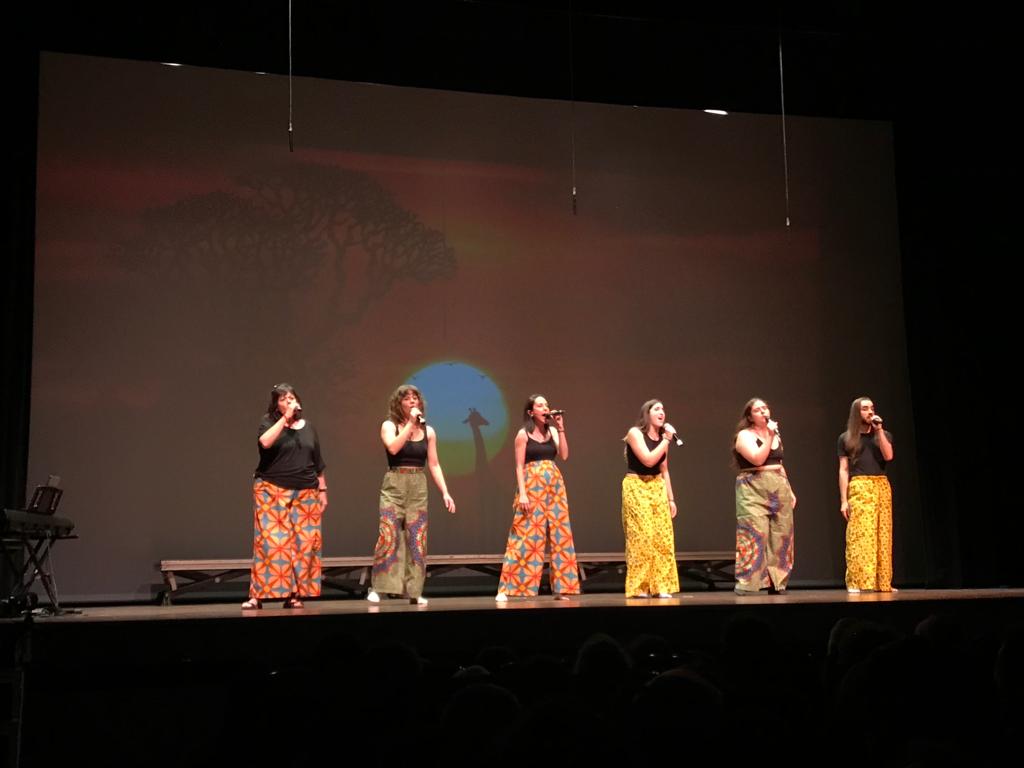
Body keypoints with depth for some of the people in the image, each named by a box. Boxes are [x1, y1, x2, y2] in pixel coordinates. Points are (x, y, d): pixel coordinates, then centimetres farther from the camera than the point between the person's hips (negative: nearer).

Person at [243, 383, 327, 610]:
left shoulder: (308, 427, 13)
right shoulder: (269, 422, 2)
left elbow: (318, 463, 17)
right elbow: (265, 442, -21)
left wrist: (323, 490, 13)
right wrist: (285, 418, -18)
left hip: (305, 494, 4)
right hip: (272, 491, -4)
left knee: (303, 543, -2)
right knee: (271, 541, -9)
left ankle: (294, 594, 4)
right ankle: (257, 595, -6)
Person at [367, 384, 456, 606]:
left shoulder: (428, 431, 10)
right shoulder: (389, 426, 2)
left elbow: (434, 465, 10)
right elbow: (393, 448, -19)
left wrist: (445, 492, 2)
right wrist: (410, 423, -13)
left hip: (418, 488, 3)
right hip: (394, 485, -3)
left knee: (417, 539, 0)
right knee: (388, 536, -11)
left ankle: (414, 591, 7)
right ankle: (377, 588, -3)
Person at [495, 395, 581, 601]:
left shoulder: (552, 431, 11)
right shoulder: (523, 434, -1)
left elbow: (564, 455, -2)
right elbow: (519, 466, -5)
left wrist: (561, 428, -4)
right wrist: (522, 493, -14)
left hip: (555, 485, 5)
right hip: (532, 487, -5)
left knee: (559, 534, 3)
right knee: (526, 535, -7)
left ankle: (560, 587, 10)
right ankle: (508, 588, -2)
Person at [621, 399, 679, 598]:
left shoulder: (662, 437, 11)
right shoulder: (635, 433, -9)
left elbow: (664, 470, 16)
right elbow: (648, 460, -21)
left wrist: (671, 498, 13)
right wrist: (667, 440, -15)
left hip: (658, 488, 7)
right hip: (636, 488, -6)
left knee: (663, 536, 0)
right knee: (642, 537, -10)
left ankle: (660, 586, 5)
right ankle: (639, 587, -4)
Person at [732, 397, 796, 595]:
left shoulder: (775, 435, 18)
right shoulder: (744, 435, -4)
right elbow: (757, 459, -19)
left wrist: (790, 490, 18)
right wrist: (769, 436, -16)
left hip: (779, 491, 7)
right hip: (754, 491, -7)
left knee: (780, 536, 3)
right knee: (754, 535, -12)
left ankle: (776, 582, 9)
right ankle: (747, 584, -10)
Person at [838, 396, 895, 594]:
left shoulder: (884, 435, 15)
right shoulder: (846, 438, 8)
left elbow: (888, 456, -5)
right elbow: (843, 470, 4)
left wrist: (879, 430, -5)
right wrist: (843, 500, -4)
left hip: (882, 487, 3)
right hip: (859, 488, -3)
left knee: (882, 535, 2)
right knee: (859, 534, -11)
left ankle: (882, 582, 7)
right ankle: (856, 582, -12)